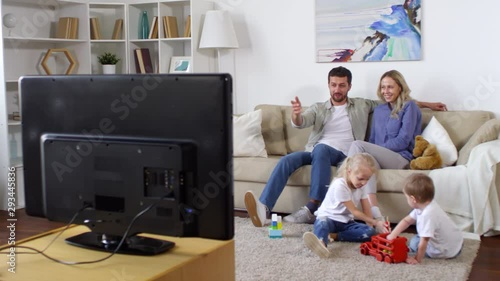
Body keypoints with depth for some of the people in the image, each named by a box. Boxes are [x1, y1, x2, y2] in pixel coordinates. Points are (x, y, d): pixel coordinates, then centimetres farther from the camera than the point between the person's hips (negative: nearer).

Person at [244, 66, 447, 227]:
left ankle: (312, 209, -42)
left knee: (321, 149, -37)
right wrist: (296, 114, -25)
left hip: (343, 155, -2)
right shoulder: (318, 109, 19)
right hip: (316, 153, 2)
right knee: (287, 160, -28)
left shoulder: (362, 106, 18)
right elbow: (300, 123, 0)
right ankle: (263, 208, -41)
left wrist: (426, 104, 21)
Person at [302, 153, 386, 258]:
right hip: (328, 217, -6)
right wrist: (375, 222, -18)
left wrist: (375, 224, -18)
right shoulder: (340, 185, -21)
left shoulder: (361, 187, 1)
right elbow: (354, 211, -18)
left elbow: (367, 211, -2)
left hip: (346, 222, 6)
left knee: (369, 232, -20)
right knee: (323, 222, -42)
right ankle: (321, 242, -76)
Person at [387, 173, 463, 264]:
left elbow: (423, 242, -30)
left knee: (415, 243, 2)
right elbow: (406, 221, 4)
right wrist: (392, 235, -2)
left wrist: (418, 259, -20)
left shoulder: (427, 215, -33)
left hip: (449, 250, -8)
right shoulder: (424, 206, -5)